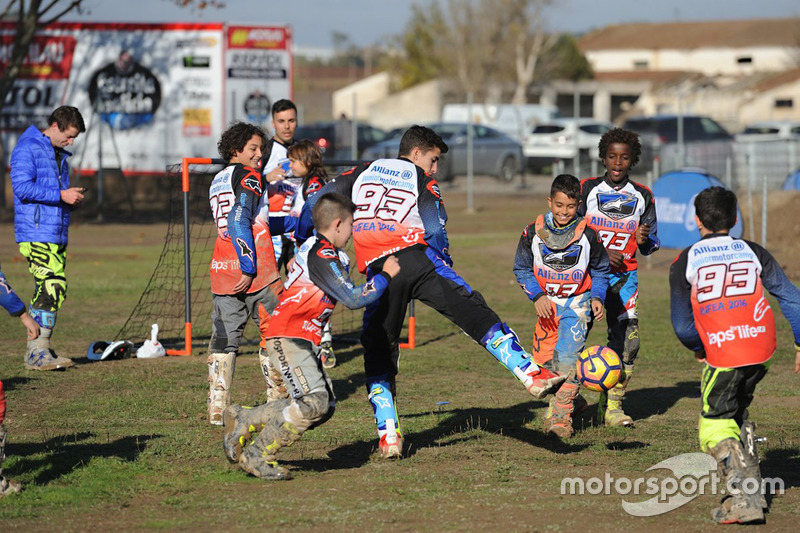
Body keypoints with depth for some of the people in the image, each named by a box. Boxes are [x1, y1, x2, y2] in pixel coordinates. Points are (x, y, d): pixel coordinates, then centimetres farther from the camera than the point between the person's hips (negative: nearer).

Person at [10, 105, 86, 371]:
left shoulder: (59, 155, 21)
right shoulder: (27, 149, -7)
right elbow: (22, 187, -17)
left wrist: (72, 198, 9)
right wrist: (61, 195, -19)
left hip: (57, 235, 9)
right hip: (36, 234, -9)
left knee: (56, 290, 7)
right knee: (49, 287, -17)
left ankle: (39, 350, 12)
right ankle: (37, 352, -16)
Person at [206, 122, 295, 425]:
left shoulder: (218, 181, 20)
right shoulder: (249, 177, -4)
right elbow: (240, 223, -17)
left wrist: (294, 222, 25)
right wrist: (249, 267, -19)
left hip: (222, 269, 7)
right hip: (256, 270, -7)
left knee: (224, 338, 5)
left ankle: (217, 408, -2)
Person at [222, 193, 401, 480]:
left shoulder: (314, 248, 15)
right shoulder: (323, 257, -15)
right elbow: (353, 299, -17)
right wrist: (386, 275, -8)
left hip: (302, 341, 10)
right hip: (288, 337, -10)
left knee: (325, 405, 2)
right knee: (313, 402, -21)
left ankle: (244, 420, 12)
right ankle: (255, 455, -13)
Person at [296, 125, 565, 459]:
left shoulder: (364, 172, 25)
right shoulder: (422, 181, 15)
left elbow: (316, 203, 17)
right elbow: (435, 233, 1)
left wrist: (300, 244, 28)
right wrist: (446, 274, 12)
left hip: (377, 270, 3)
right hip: (414, 257, -3)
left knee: (378, 352, 12)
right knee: (477, 315, -6)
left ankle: (388, 435, 5)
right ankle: (530, 374, -20)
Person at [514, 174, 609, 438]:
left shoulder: (587, 234, -9)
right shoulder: (533, 231, -8)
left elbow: (600, 269, 6)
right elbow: (522, 268, 2)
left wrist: (597, 297, -7)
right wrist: (537, 296, -10)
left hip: (577, 302, -3)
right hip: (547, 304, 3)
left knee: (567, 355, -19)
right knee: (543, 359, 1)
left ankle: (560, 416, -13)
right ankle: (572, 400, 26)